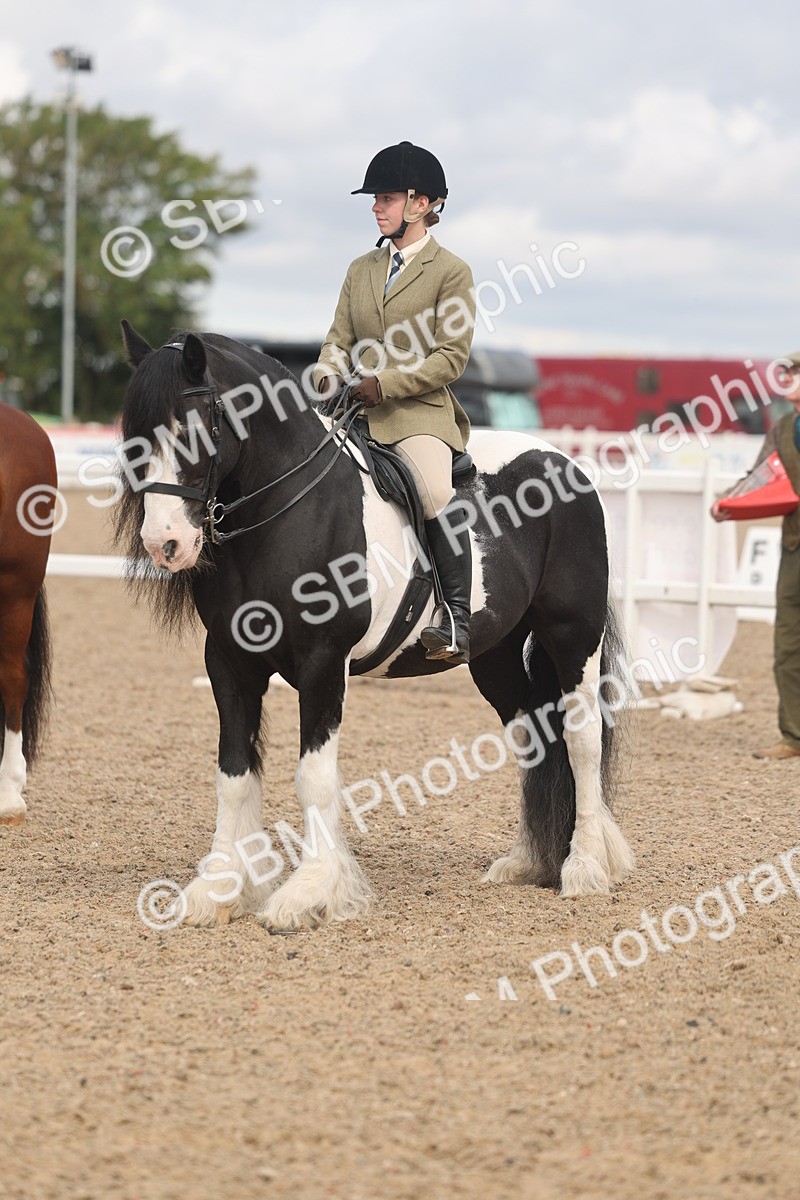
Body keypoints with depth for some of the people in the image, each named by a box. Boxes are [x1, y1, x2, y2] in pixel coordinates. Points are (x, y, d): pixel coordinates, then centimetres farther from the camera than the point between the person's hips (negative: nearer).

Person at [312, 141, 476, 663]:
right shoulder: (362, 269, 19)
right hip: (356, 410, 7)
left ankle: (457, 619, -29)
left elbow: (450, 357, -8)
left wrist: (384, 383, -17)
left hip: (419, 411, -7)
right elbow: (340, 338, 16)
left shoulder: (451, 271, 0)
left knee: (435, 493, -32)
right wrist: (329, 375, -7)